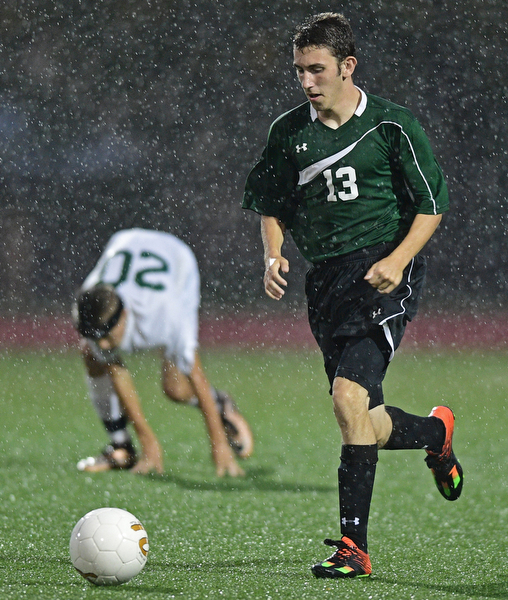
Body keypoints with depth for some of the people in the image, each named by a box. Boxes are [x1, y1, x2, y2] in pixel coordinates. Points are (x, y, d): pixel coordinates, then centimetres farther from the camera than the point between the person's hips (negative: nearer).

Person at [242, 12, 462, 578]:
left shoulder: (391, 125, -3)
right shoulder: (288, 132, 9)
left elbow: (432, 203, 0)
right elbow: (271, 204, 20)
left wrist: (398, 259, -15)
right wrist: (274, 255, 1)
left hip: (382, 274, -5)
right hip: (324, 277, 5)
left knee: (349, 397, -22)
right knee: (361, 421, 7)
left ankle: (353, 545, -17)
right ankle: (437, 432, 41)